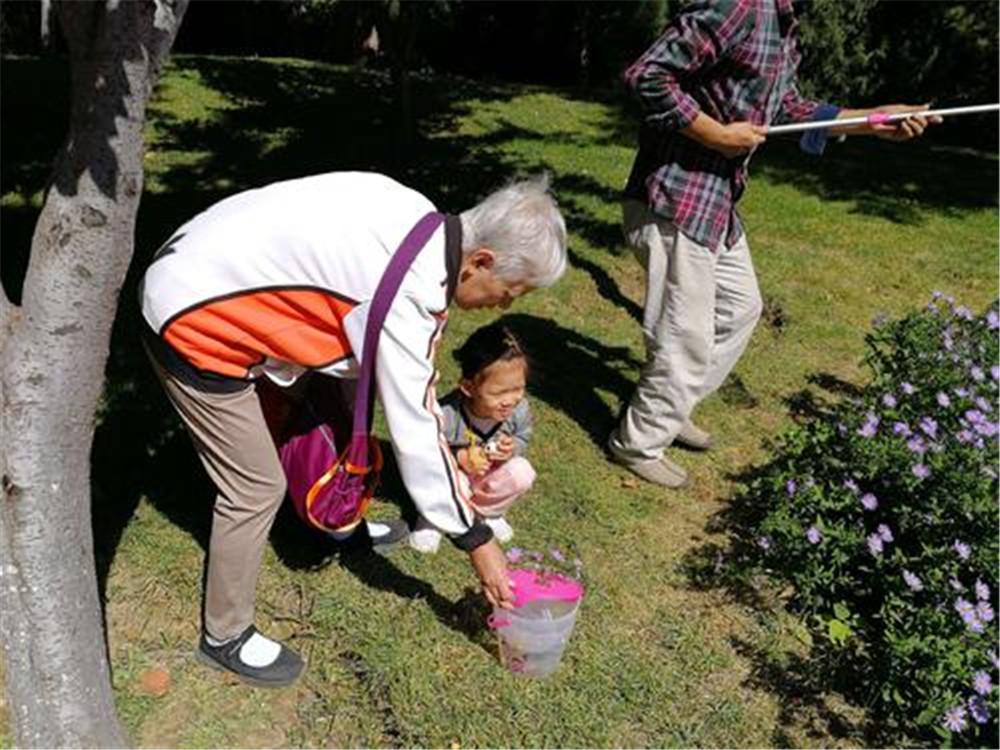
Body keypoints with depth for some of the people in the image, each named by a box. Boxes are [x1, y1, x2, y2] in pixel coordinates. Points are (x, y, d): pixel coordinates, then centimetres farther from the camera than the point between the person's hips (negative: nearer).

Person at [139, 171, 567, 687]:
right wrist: (477, 541, -10)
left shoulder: (421, 221, -2)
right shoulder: (411, 292, -28)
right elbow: (414, 432, -22)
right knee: (256, 488, -1)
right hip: (191, 324, -9)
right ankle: (225, 639, 20)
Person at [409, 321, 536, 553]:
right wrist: (461, 458, -35)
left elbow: (522, 439, -1)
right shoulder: (446, 415, -35)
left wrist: (512, 448, -25)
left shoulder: (519, 410, -21)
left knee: (522, 473, -24)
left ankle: (485, 511, 6)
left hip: (488, 476, 4)